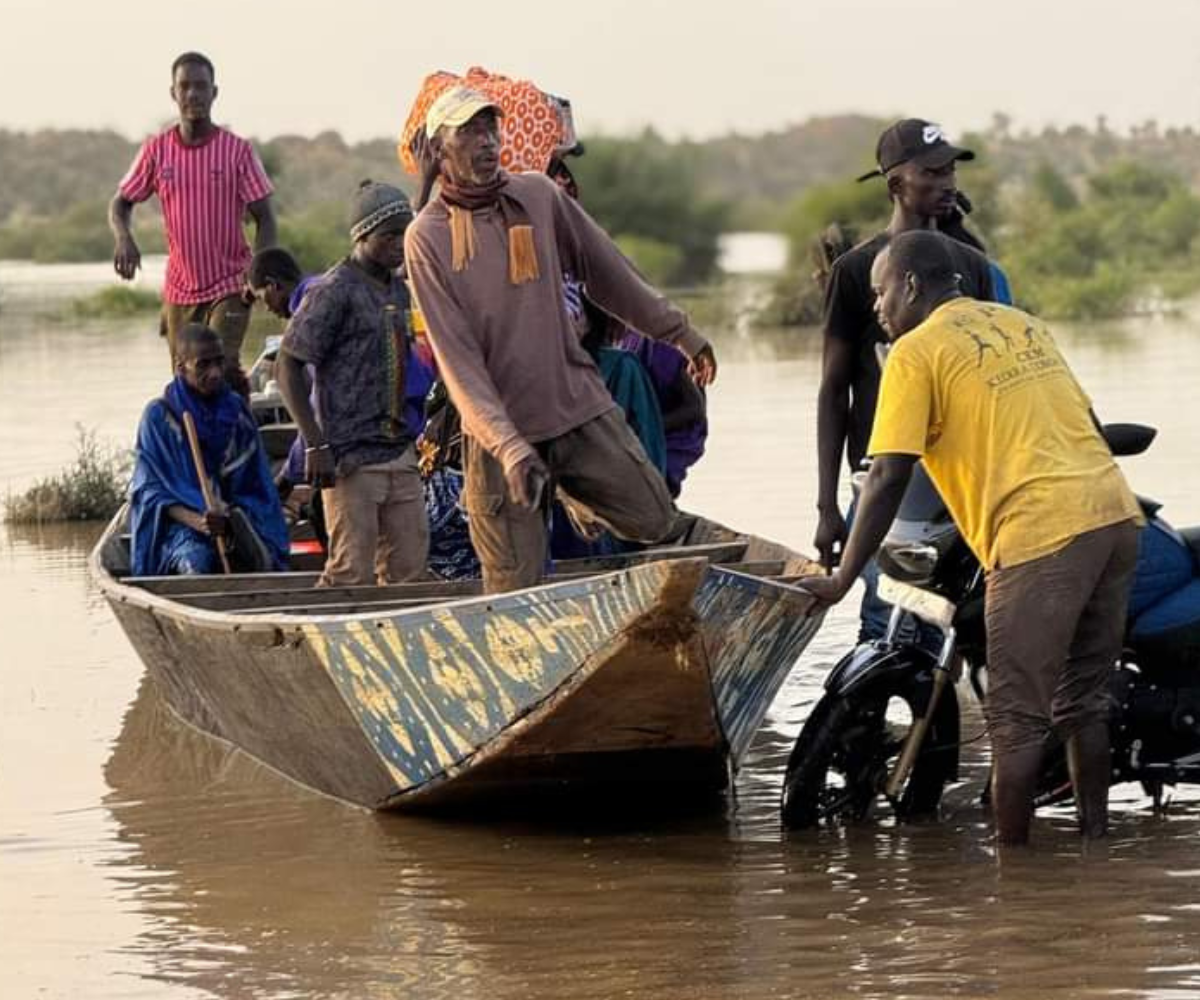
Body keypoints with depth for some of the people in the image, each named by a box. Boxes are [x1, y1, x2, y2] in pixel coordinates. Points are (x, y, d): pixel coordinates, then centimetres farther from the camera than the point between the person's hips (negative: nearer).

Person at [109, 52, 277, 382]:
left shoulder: (237, 151, -5)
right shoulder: (157, 150, 1)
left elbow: (264, 218, -2)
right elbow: (121, 203, 11)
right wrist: (123, 238, -13)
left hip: (230, 288, -3)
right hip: (180, 289, 3)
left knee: (223, 366, -20)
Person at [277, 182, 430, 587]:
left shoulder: (399, 291, 15)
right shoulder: (334, 291, -10)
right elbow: (288, 367, -12)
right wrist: (316, 445, -17)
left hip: (400, 453, 8)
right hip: (352, 458, -8)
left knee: (408, 569, 6)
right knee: (351, 574, -8)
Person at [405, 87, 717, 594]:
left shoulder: (539, 196, 3)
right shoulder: (427, 237, -8)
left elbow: (609, 272, 16)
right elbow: (455, 356, -13)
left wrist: (679, 332, 19)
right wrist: (507, 446, -23)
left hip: (580, 405, 4)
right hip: (501, 429, -4)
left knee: (653, 520, 2)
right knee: (515, 586, -6)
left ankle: (567, 490, 26)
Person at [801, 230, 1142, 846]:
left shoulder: (916, 352, 0)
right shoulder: (1023, 325, 22)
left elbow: (888, 477, -5)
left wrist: (842, 579, -1)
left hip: (1042, 537, -7)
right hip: (1115, 514, 7)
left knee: (1018, 717, 0)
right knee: (1084, 702, 18)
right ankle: (1093, 844, 21)